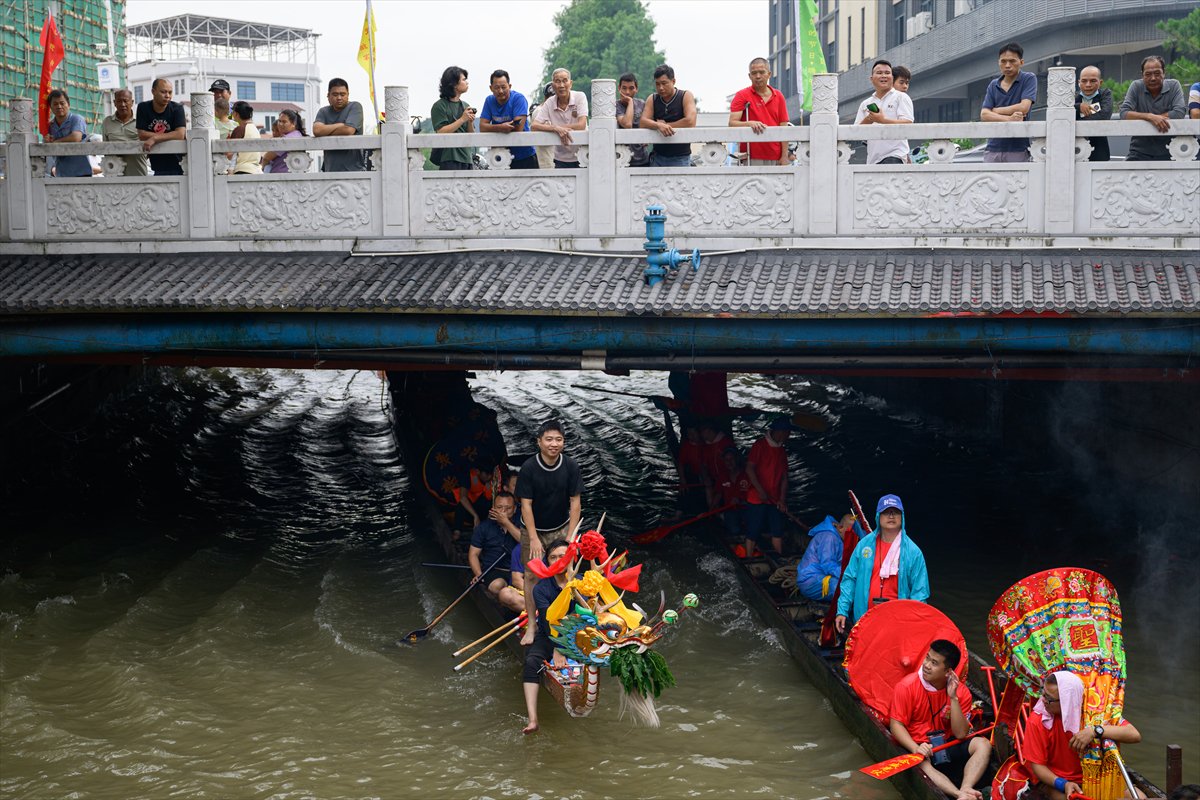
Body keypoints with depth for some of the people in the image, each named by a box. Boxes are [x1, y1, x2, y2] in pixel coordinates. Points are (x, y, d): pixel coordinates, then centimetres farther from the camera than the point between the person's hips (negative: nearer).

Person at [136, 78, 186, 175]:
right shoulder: (143, 108, 2)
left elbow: (180, 135, -19)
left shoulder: (177, 108, -5)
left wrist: (154, 138, -23)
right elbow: (141, 135, -6)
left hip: (176, 165, -3)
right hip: (157, 168, 3)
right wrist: (169, 136, -10)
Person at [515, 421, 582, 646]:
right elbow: (526, 504, -16)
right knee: (531, 576, 3)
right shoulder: (528, 468, -20)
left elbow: (575, 502, -8)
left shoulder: (571, 466, -14)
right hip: (533, 529, -1)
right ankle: (531, 625, 13)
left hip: (561, 528, 1)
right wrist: (534, 539, -18)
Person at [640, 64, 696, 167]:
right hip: (658, 158, 3)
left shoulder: (685, 96, -1)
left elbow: (690, 122, -16)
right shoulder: (652, 100, 9)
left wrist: (666, 124, -8)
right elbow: (643, 123, -5)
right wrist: (659, 125, -25)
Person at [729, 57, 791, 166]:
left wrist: (784, 156, 2)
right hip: (752, 158, -3)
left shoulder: (778, 96, 13)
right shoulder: (742, 95, 3)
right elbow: (732, 123, -7)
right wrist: (749, 124, -26)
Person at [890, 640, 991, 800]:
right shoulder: (907, 686, -12)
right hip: (920, 748, -3)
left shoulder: (961, 691, -4)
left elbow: (961, 734, -9)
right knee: (921, 763, -37)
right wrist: (916, 748, -30)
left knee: (983, 744, -21)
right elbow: (896, 724, -13)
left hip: (947, 745, 4)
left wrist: (953, 698, -19)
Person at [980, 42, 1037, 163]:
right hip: (994, 148, 4)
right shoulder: (993, 85, 13)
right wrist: (1009, 119, -15)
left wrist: (995, 110, 1)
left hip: (1018, 149, -4)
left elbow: (1024, 107, -10)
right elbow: (984, 115, 1)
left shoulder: (1029, 79, 3)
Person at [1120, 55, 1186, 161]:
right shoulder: (1136, 86, 2)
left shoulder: (1173, 85, 1)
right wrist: (1150, 117, -25)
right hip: (1140, 153, 0)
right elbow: (1124, 113, -10)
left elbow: (1180, 113, -13)